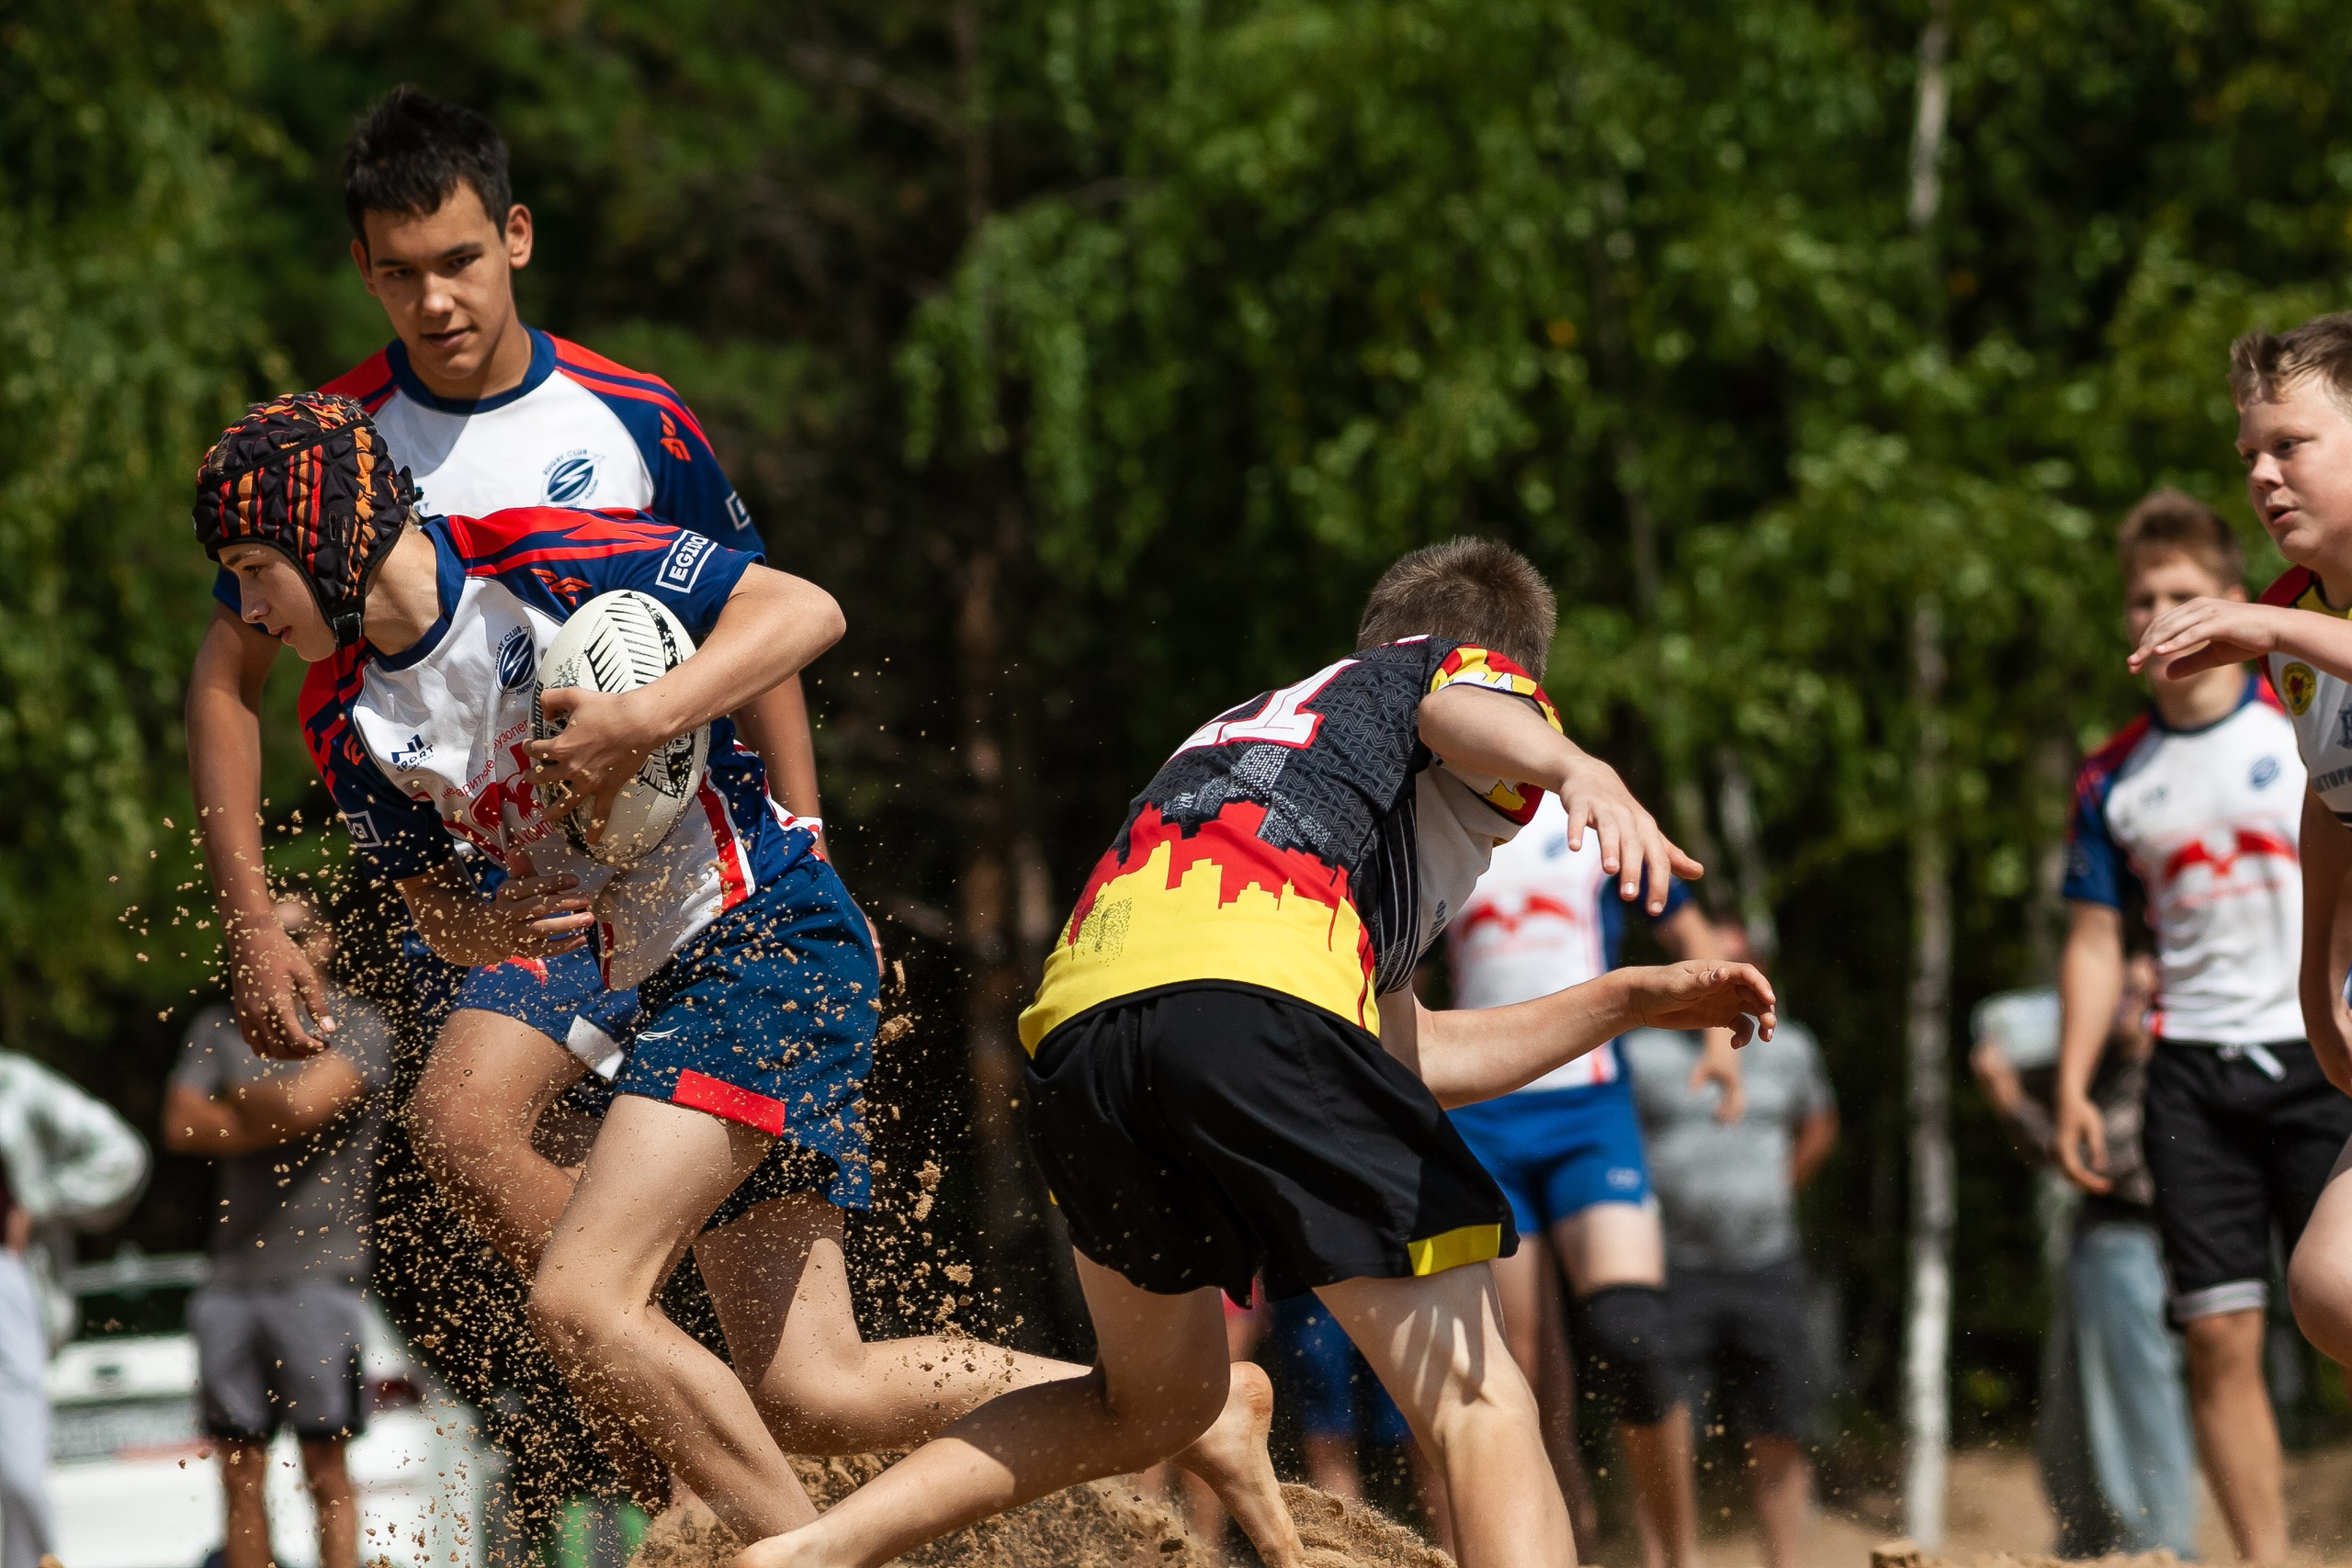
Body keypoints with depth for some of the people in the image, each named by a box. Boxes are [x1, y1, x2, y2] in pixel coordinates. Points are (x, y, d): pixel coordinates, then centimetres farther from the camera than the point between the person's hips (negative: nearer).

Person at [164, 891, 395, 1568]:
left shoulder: (358, 1027, 2)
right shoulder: (218, 1029, 16)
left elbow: (302, 1104, -14)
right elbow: (182, 1126, 2)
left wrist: (238, 1096, 4)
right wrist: (269, 1122, -6)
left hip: (320, 1269, -5)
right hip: (232, 1277, 5)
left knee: (326, 1466, -7)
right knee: (240, 1472, 3)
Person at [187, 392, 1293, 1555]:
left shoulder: (534, 557, -14)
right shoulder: (346, 719, 6)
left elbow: (805, 610, -13)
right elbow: (432, 907, 14)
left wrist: (641, 722, -25)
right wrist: (495, 925, -9)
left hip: (769, 937, -8)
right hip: (662, 988, 8)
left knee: (581, 1300, -23)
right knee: (807, 1397, 4)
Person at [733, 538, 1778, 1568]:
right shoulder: (1478, 667, 25)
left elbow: (1408, 1061, 44)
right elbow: (1462, 710, -5)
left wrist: (1629, 1003, 49)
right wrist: (1580, 771, -26)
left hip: (1075, 1019, 7)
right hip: (1251, 992, -7)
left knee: (1152, 1402, 28)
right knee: (1478, 1408, -8)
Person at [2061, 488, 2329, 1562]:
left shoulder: (2308, 723, 1)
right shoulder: (2115, 780, 10)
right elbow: (2095, 942, 15)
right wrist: (2073, 1089, 5)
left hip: (2322, 1058, -3)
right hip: (2195, 1076, 3)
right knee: (2220, 1336, -4)